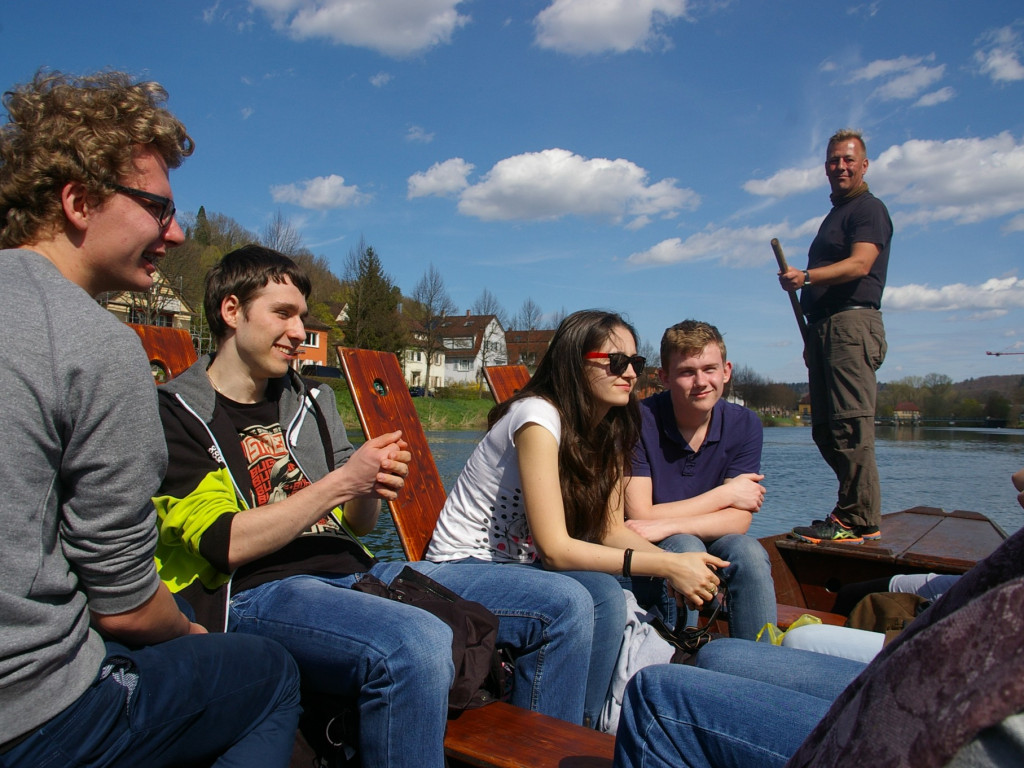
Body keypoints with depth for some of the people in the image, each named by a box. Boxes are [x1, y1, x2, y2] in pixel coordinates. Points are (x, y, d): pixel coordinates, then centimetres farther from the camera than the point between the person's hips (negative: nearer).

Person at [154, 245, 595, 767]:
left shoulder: (311, 400, 19)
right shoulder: (175, 412, 1)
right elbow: (224, 544, -11)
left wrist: (374, 492, -4)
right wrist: (342, 481, -14)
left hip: (353, 572, 7)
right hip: (254, 592, -6)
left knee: (565, 605, -4)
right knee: (417, 642, -40)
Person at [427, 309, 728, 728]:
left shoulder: (608, 430, 2)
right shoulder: (539, 418, -23)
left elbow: (611, 529, 1)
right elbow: (554, 548, -27)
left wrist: (675, 562, -17)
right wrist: (666, 565, -28)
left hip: (523, 566, 8)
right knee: (601, 596, -30)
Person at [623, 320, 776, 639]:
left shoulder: (744, 424, -5)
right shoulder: (640, 422, -18)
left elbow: (739, 520, -12)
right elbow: (639, 517, -20)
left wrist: (666, 526, -27)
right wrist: (724, 495, -14)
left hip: (712, 547, 3)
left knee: (747, 550, -26)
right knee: (686, 547, -32)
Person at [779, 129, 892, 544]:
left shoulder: (869, 208, 0)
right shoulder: (834, 215, 28)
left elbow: (860, 264, -17)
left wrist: (806, 277, -29)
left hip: (852, 323, -9)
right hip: (824, 327, 10)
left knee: (850, 424, -13)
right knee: (825, 430, 8)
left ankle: (858, 520, -9)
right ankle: (857, 508, 16)